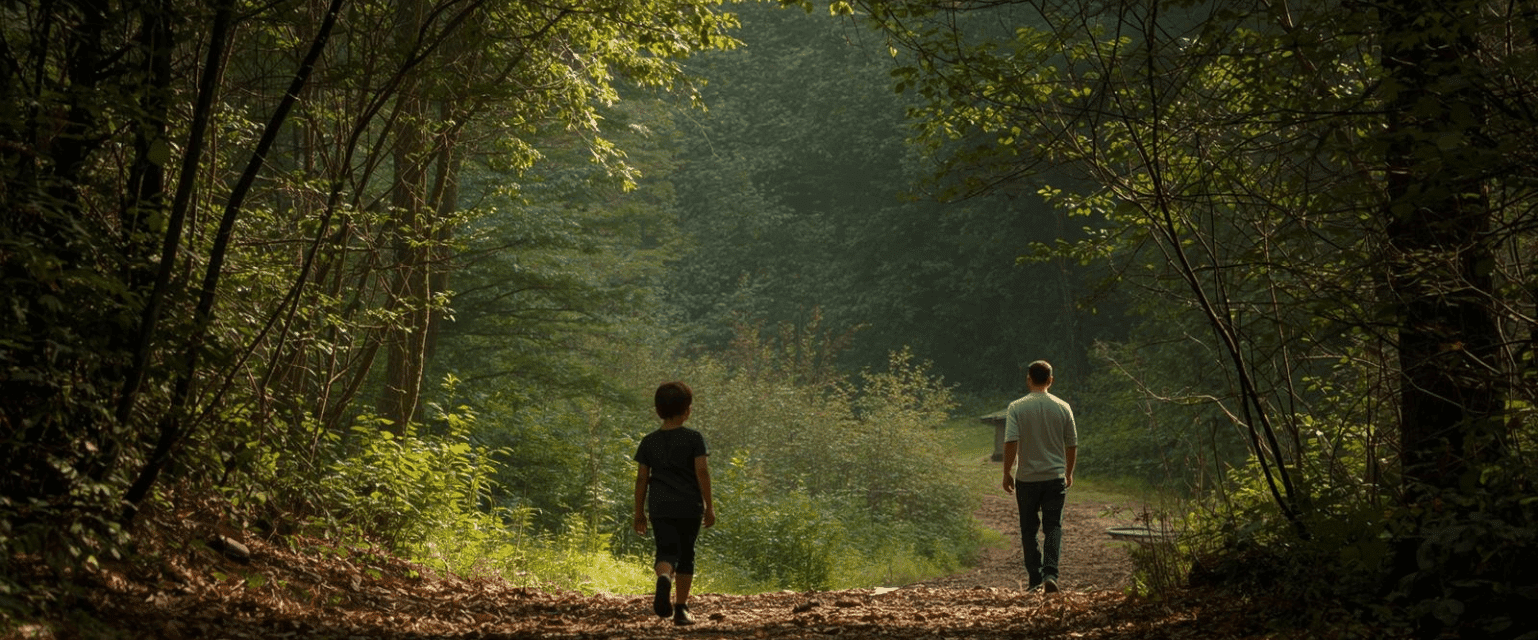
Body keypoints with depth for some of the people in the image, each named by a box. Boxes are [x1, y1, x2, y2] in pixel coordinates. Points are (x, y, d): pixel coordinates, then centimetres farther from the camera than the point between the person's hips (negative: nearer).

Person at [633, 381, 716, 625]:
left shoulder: (649, 441, 6)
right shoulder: (694, 438, -1)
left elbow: (641, 478, 5)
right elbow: (702, 471, -7)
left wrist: (639, 513, 12)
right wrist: (710, 506, -1)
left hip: (660, 507, 1)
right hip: (689, 506, -1)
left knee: (667, 551, -4)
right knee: (686, 555, 12)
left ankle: (664, 577, -39)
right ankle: (681, 609, 13)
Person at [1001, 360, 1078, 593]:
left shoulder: (1016, 408, -6)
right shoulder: (1062, 408, 0)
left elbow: (1010, 442, -14)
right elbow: (1072, 445, 6)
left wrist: (1007, 473, -4)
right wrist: (1069, 473, 19)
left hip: (1027, 479, -1)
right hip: (1055, 477, 1)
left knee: (1029, 530, 10)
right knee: (1053, 527, 4)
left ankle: (1036, 579, 11)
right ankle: (1050, 574, -15)